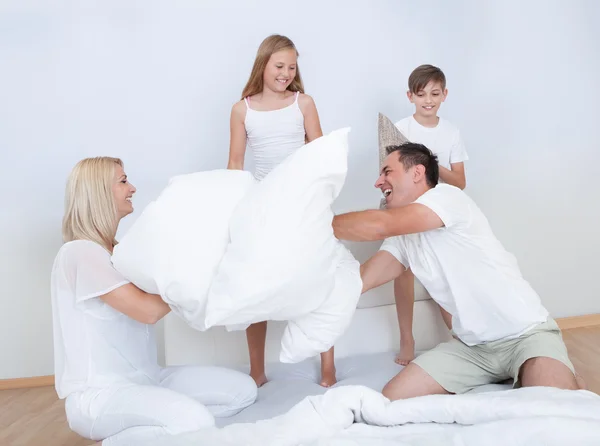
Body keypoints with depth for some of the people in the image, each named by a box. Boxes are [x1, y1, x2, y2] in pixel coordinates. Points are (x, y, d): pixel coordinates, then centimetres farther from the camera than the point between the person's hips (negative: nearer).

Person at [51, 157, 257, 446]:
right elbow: (148, 310, -22)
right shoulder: (80, 252, -15)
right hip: (98, 393, -8)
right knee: (196, 422, -32)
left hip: (145, 378, 8)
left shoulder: (121, 251, 14)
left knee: (243, 390, -5)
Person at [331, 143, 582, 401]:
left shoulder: (447, 196, -14)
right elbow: (358, 280, -4)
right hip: (471, 345, 7)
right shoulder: (401, 237, 7)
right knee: (391, 400, -7)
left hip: (526, 334, -7)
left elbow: (378, 226, -28)